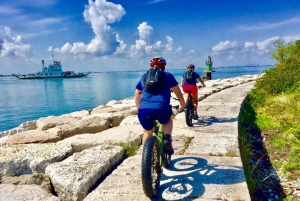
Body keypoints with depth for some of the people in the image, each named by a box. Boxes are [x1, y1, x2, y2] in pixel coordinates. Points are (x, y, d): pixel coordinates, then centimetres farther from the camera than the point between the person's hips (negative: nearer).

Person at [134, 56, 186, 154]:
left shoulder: (144, 77, 25)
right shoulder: (168, 76, 19)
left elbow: (136, 96, 30)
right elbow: (178, 93, 26)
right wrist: (182, 105, 42)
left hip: (144, 110, 2)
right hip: (161, 109, -2)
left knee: (147, 132, 28)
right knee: (168, 121, 32)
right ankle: (167, 139, 9)